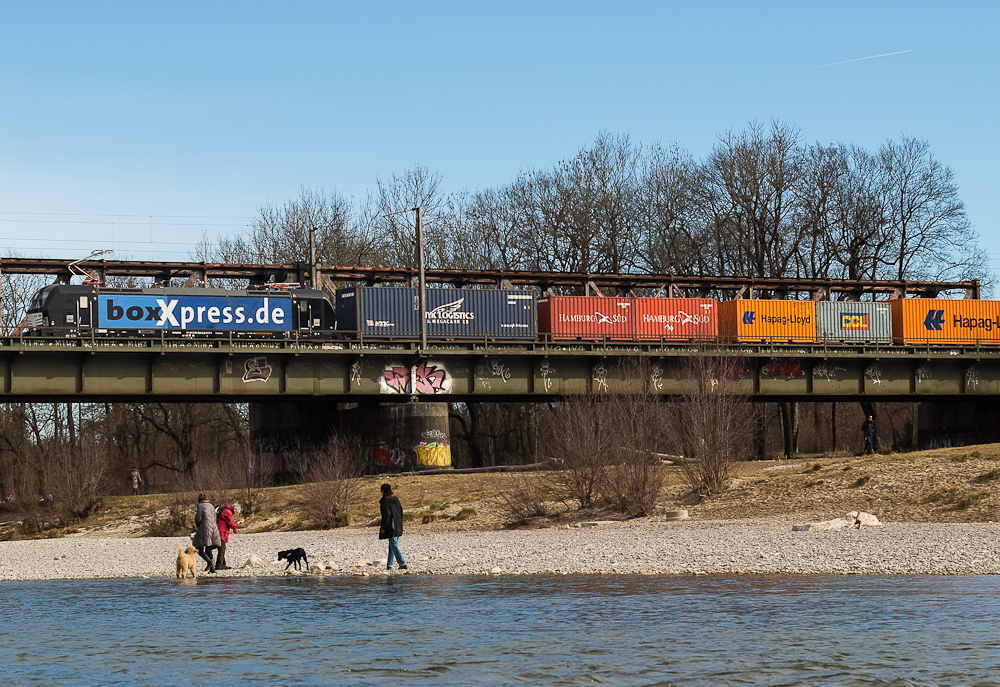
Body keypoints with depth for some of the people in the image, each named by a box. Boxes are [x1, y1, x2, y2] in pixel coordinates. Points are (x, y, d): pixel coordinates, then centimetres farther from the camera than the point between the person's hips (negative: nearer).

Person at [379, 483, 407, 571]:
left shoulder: (385, 501, -12)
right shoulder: (396, 499, 12)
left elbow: (386, 515, -17)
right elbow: (401, 512, 16)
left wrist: (383, 527, -12)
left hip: (391, 527, -8)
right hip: (398, 526, 8)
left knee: (394, 545, -8)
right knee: (392, 545, 14)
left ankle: (402, 563, -16)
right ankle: (389, 564, 18)